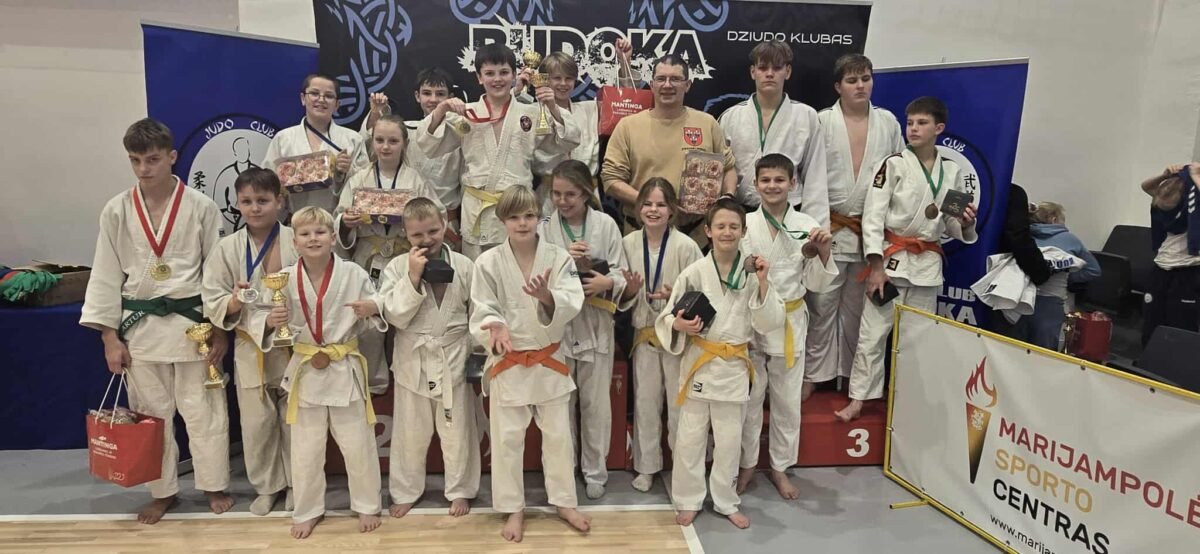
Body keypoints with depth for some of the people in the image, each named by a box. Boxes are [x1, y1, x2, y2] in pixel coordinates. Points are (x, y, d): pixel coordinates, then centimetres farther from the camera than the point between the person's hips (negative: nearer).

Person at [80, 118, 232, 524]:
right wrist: (110, 336, 0)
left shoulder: (201, 207, -6)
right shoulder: (116, 211, 0)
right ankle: (163, 491, 30)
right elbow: (106, 275, 3)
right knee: (149, 412, 13)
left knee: (202, 410, 6)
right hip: (139, 324, 2)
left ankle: (214, 485, 25)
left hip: (193, 322, -2)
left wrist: (220, 329, -4)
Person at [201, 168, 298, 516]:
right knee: (256, 423, 11)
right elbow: (213, 305, -2)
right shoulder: (227, 248, -3)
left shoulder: (297, 241, -7)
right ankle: (267, 486, 31)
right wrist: (235, 301, -22)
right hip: (251, 348, 1)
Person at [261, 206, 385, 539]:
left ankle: (366, 506, 30)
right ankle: (307, 511, 33)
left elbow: (374, 319, 0)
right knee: (305, 450, 13)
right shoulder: (285, 279, -6)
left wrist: (374, 308, -22)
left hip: (346, 369, -1)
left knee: (357, 446, 9)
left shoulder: (353, 274, -8)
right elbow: (274, 326, 2)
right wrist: (270, 323, -21)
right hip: (305, 371, 1)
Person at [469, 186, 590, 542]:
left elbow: (571, 304, -17)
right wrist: (496, 328, -31)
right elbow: (482, 311, -9)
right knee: (507, 439, 9)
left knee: (558, 435, 12)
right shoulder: (488, 263, -8)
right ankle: (513, 509, 29)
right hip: (507, 363, -1)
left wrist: (547, 296, -38)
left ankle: (565, 503, 32)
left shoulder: (558, 258, -7)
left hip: (549, 361, 1)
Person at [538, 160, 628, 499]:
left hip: (596, 325, 0)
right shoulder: (544, 227, -1)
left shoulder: (606, 225, -2)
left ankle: (595, 471, 27)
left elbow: (621, 274, -3)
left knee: (596, 403, 10)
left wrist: (607, 283, -24)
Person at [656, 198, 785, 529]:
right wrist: (679, 325, -23)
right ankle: (688, 501, 26)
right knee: (690, 437, 7)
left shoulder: (752, 272, -4)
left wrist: (763, 284, -17)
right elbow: (668, 317, -1)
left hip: (734, 366, 1)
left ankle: (726, 502, 32)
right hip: (699, 362, -1)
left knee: (729, 440, 13)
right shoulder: (695, 272, -7)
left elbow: (770, 323, -7)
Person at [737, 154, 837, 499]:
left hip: (791, 322, 1)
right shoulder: (745, 224, -4)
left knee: (788, 400, 13)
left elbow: (816, 284, 0)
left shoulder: (807, 226, -2)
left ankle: (779, 467, 31)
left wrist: (822, 253, -15)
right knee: (749, 399, 9)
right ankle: (747, 465, 29)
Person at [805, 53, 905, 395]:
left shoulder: (887, 122, 8)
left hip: (871, 229, 3)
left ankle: (851, 373, 23)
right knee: (823, 305, -1)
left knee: (857, 307, 11)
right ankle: (813, 373, 10)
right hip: (830, 228, -3)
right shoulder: (822, 121, -1)